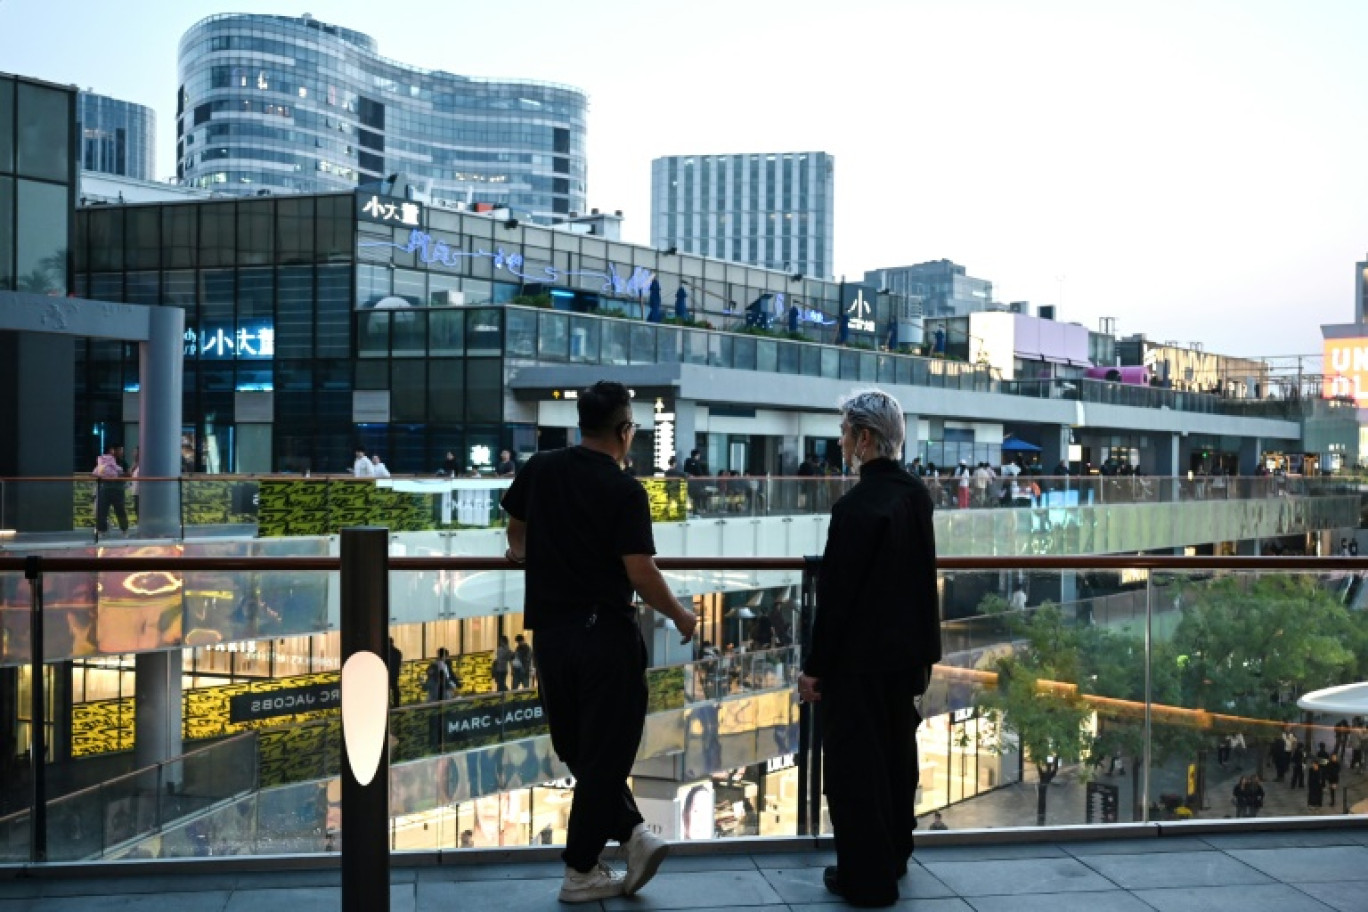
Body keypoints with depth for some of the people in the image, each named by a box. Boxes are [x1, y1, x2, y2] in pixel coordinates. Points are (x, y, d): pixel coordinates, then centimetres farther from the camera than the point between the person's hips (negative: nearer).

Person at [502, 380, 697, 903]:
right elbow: (641, 573, -16)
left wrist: (523, 553, 44)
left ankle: (632, 833, 11)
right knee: (604, 754, 6)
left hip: (549, 634, 5)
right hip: (606, 636, -5)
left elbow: (515, 526, 21)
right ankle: (580, 872, 13)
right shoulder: (624, 490, -12)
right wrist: (680, 616, 1)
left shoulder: (540, 469, 3)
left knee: (576, 750, 18)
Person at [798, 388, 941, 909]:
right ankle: (893, 858, 35)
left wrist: (815, 666, -13)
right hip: (905, 653, 8)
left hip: (857, 658, -8)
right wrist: (925, 651, 18)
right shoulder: (916, 494, 3)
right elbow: (923, 579, 10)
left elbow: (836, 594, -20)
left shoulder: (857, 506, -22)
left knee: (854, 766, 4)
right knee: (896, 757, 20)